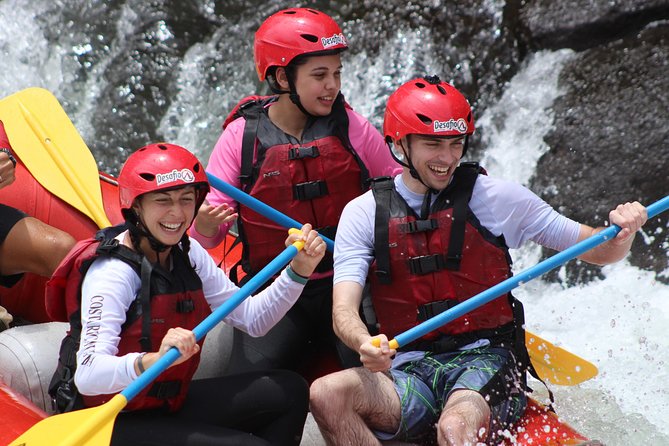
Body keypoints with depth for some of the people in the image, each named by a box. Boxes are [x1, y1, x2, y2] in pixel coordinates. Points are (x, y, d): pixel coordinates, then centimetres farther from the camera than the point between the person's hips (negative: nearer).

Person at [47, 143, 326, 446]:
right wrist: (153, 360, -50)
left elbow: (252, 319, 4)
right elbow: (87, 377, -33)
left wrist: (298, 271, -10)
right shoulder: (112, 272, -22)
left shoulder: (187, 254, 2)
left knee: (290, 392, 1)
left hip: (169, 404, 8)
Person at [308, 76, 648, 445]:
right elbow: (343, 310, -5)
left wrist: (623, 232, -18)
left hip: (486, 360, -3)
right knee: (326, 394, -27)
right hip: (409, 371, 3)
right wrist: (365, 344, -29)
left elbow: (595, 250, 6)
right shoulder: (363, 213, 5)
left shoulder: (494, 198, 2)